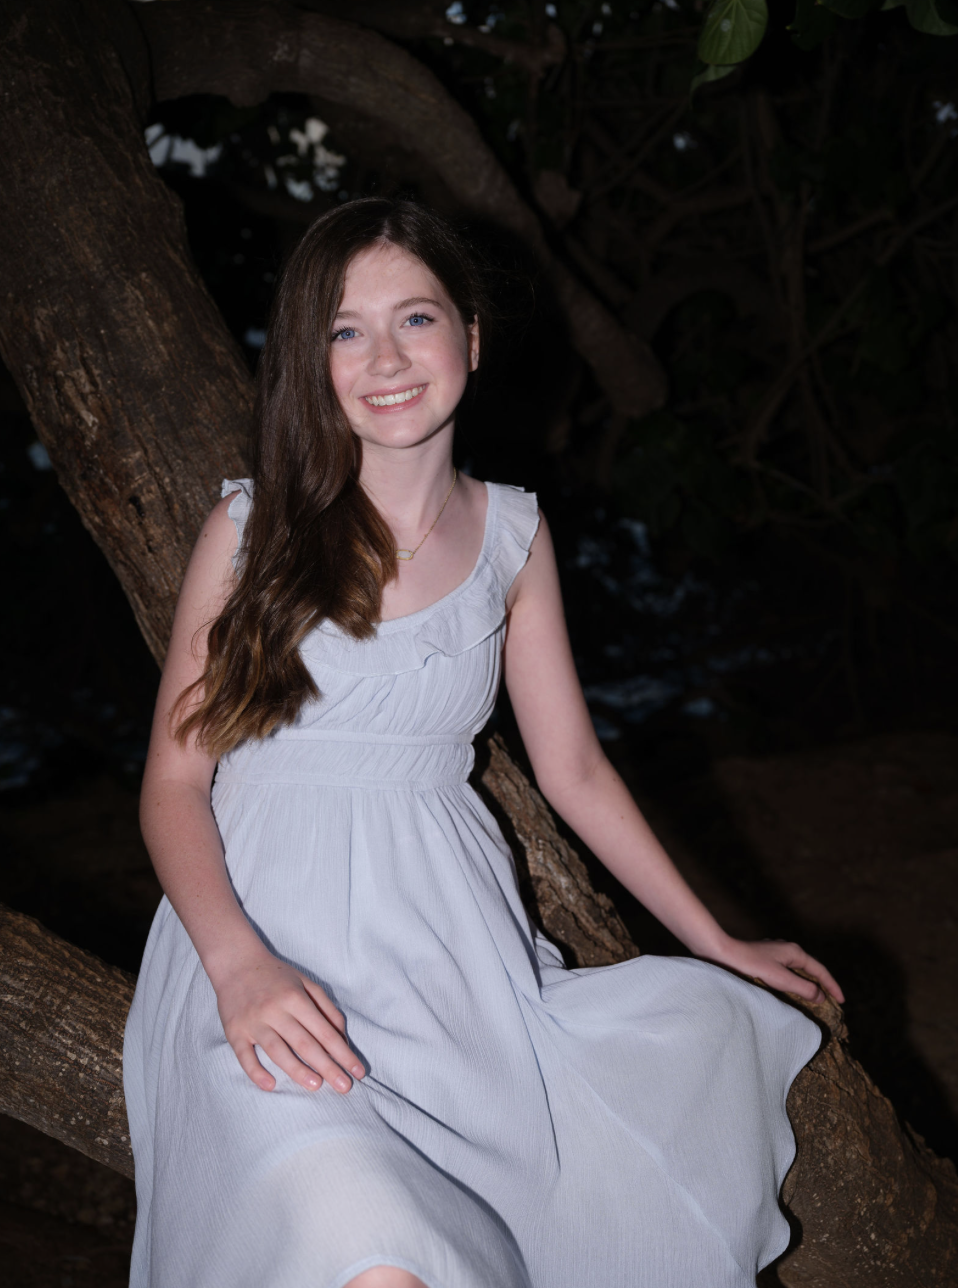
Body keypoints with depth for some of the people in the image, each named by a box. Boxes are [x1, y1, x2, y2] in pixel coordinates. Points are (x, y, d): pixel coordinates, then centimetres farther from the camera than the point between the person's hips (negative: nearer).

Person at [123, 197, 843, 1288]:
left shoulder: (511, 535, 9)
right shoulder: (253, 525, 0)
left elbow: (573, 769, 15)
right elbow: (174, 779, -3)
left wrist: (719, 947, 16)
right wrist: (238, 962, -21)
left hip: (451, 949, 5)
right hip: (272, 948, -5)